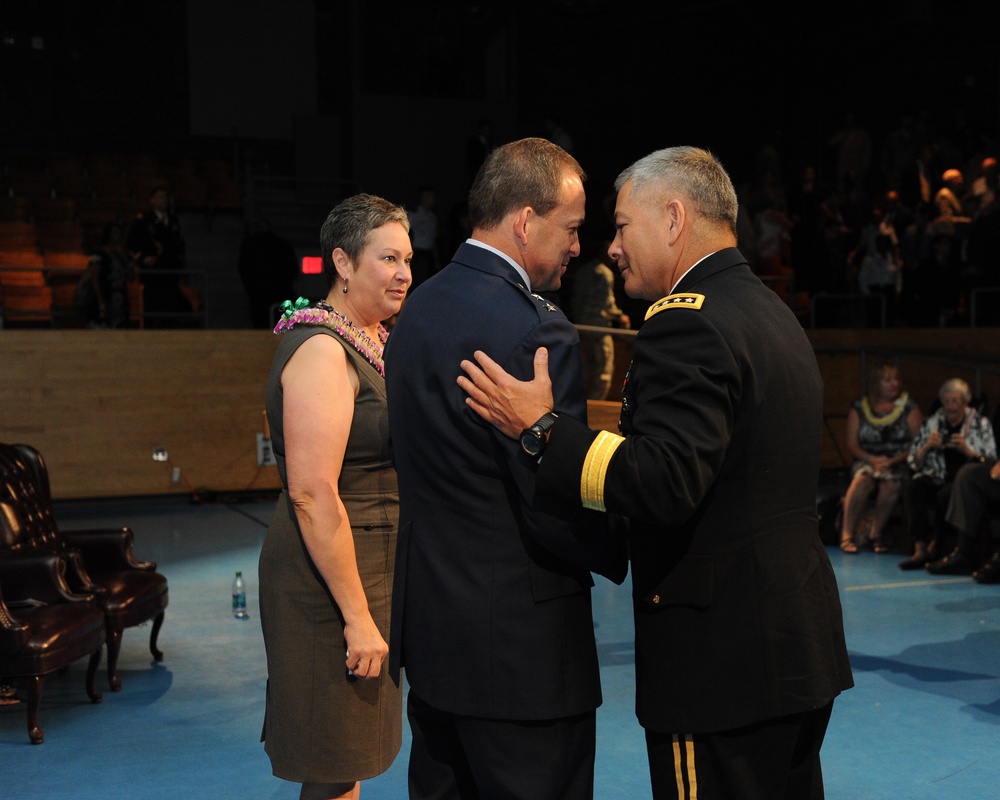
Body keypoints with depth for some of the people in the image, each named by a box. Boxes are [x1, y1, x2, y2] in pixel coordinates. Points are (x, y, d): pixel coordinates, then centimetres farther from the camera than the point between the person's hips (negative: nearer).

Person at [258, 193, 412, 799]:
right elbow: (312, 493, -25)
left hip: (377, 564, 9)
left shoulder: (376, 340, 11)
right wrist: (357, 615, -24)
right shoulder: (321, 350, -18)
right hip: (331, 575, -9)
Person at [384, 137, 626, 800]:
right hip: (520, 645, -9)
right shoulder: (535, 329, -21)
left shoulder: (420, 309, 7)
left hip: (430, 622, 9)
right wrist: (632, 552, -3)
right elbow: (558, 509, -21)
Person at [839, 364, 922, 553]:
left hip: (899, 462, -1)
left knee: (891, 485, -33)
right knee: (862, 480, -32)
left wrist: (894, 460, -17)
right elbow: (852, 443, 4)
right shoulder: (859, 409, 9)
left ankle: (876, 534, -15)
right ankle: (848, 535, -27)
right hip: (867, 461, 1)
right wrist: (871, 459, -14)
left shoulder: (909, 408, 5)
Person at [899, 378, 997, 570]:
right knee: (912, 487, -29)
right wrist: (927, 447, -7)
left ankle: (936, 546, -17)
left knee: (947, 494, -36)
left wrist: (967, 450, -15)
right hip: (937, 479, 3)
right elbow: (913, 462, 12)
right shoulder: (932, 422, 14)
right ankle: (920, 549, -34)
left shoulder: (981, 424, 7)